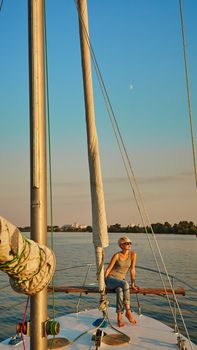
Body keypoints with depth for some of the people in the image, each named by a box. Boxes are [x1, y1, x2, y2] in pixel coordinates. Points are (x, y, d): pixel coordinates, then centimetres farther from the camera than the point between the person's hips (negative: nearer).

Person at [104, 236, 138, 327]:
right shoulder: (117, 255, -12)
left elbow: (132, 270, 1)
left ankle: (119, 316, -27)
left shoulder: (133, 255, -5)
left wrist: (133, 284, 1)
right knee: (125, 284, -35)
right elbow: (108, 269, -6)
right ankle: (128, 311, -29)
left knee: (120, 290, -36)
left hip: (120, 280, 3)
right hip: (110, 279, -3)